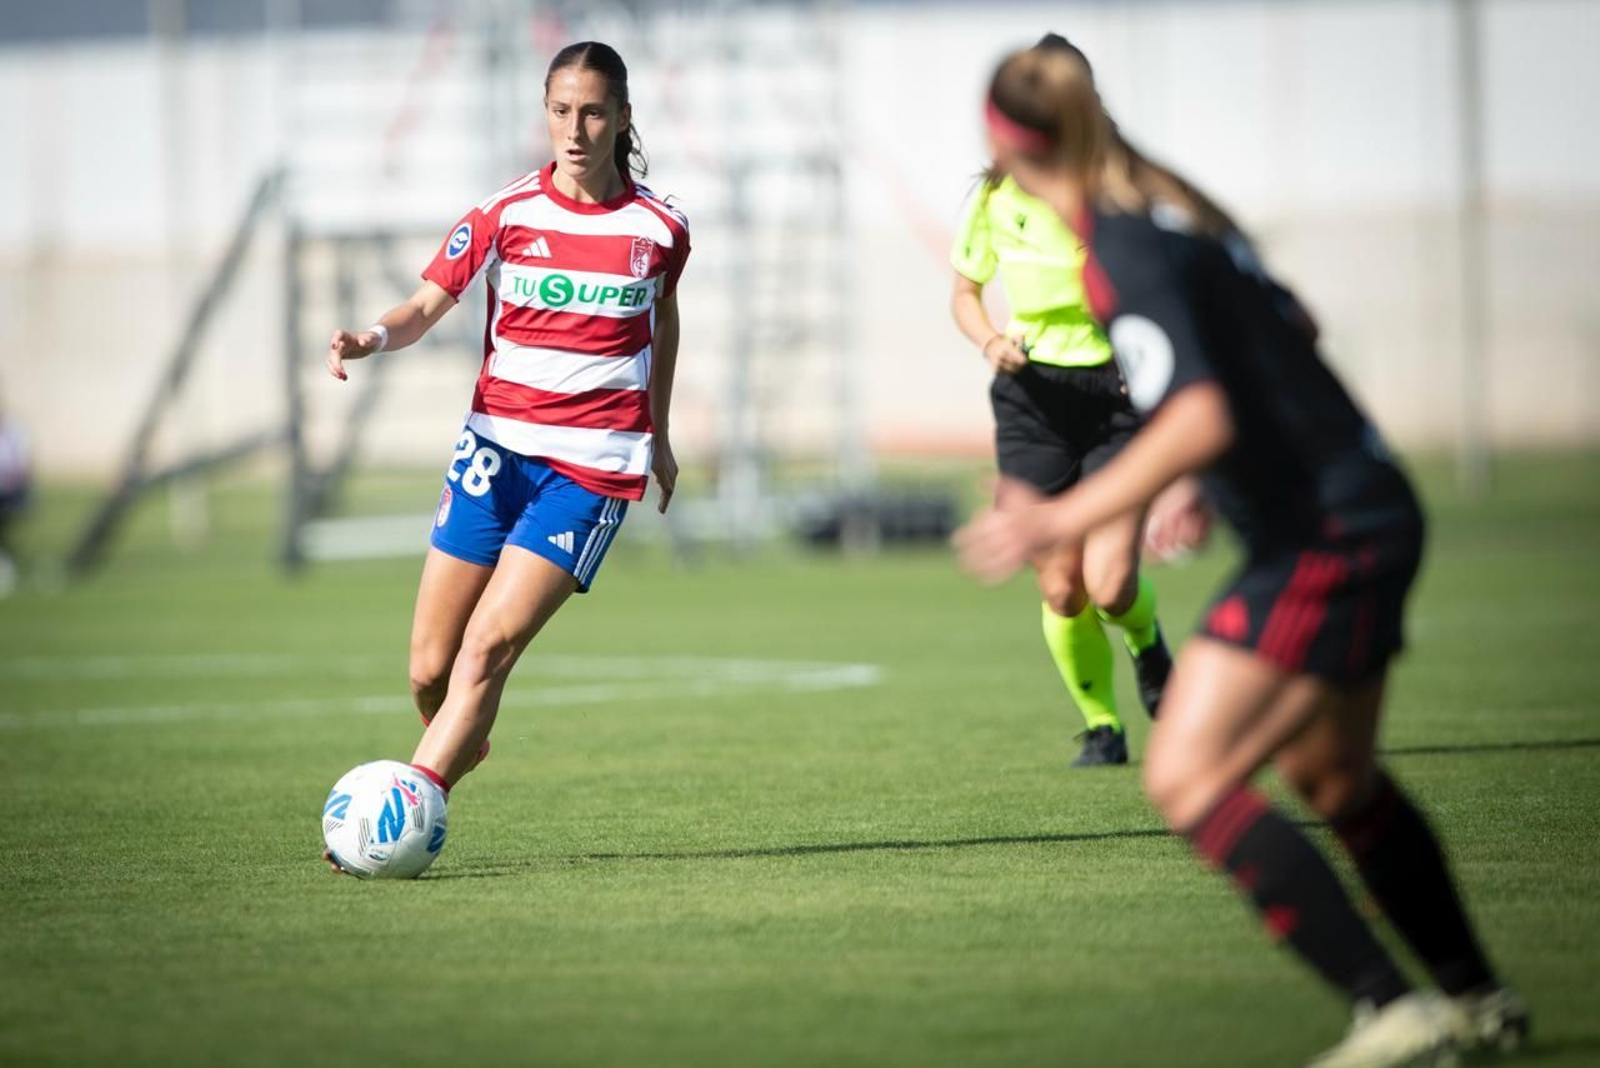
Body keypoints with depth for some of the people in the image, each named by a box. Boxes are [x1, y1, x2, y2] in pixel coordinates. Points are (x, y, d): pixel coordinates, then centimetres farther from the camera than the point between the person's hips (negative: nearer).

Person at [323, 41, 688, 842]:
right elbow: (430, 302, -6)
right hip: (497, 447, 2)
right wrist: (375, 338, -28)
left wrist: (659, 437, 26)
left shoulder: (658, 229, 1)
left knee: (487, 648, -17)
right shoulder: (507, 214, 0)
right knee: (430, 670, 1)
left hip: (594, 466, -2)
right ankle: (461, 747, 34)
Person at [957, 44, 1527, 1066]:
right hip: (1375, 512, 10)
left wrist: (1061, 521, -28)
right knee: (1336, 779, 25)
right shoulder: (1172, 210, 10)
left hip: (1323, 540, -10)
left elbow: (1199, 420, -29)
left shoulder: (1125, 252, -18)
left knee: (1188, 779, -14)